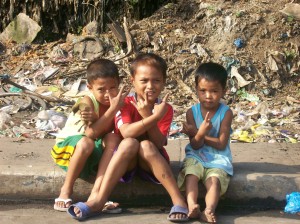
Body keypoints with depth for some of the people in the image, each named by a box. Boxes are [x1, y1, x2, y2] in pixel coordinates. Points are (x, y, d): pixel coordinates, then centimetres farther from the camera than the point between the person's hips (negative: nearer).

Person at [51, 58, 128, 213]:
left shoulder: (117, 102, -6)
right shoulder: (87, 102, -20)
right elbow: (91, 133, -34)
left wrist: (95, 118, -34)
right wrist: (113, 109, -37)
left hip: (94, 155, 5)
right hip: (68, 148, -5)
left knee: (113, 139, -24)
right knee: (86, 143, -36)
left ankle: (96, 193, -31)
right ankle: (66, 190, -19)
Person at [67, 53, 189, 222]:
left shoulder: (165, 109, -6)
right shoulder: (125, 104, -9)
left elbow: (158, 144, -17)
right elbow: (126, 133, -27)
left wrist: (147, 116, -29)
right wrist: (154, 117, -35)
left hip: (151, 162, 0)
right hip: (125, 161, 0)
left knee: (146, 145, -31)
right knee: (129, 143, -31)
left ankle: (178, 200, -34)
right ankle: (99, 200, -37)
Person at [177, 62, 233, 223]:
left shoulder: (226, 113, -6)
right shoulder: (192, 112, -1)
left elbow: (221, 144, -11)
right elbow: (195, 145, -6)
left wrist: (197, 133, -12)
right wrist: (200, 133, -30)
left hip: (218, 159, -2)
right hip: (196, 156, 2)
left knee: (214, 180, -28)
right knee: (191, 175, -28)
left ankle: (209, 210, -50)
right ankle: (192, 206, -48)